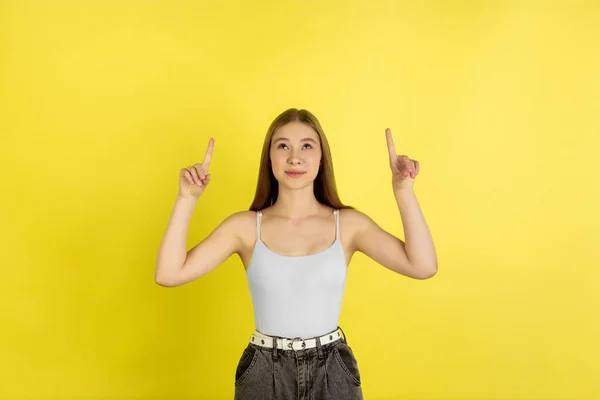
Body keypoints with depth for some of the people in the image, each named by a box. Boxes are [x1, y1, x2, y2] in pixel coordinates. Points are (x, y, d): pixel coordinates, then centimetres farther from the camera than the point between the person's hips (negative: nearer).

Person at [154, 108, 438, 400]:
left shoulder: (349, 224, -5)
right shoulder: (245, 226, -6)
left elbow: (424, 266, -13)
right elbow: (168, 275, -12)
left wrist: (403, 191, -18)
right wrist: (186, 200, -19)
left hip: (331, 371, 1)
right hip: (265, 373, 0)